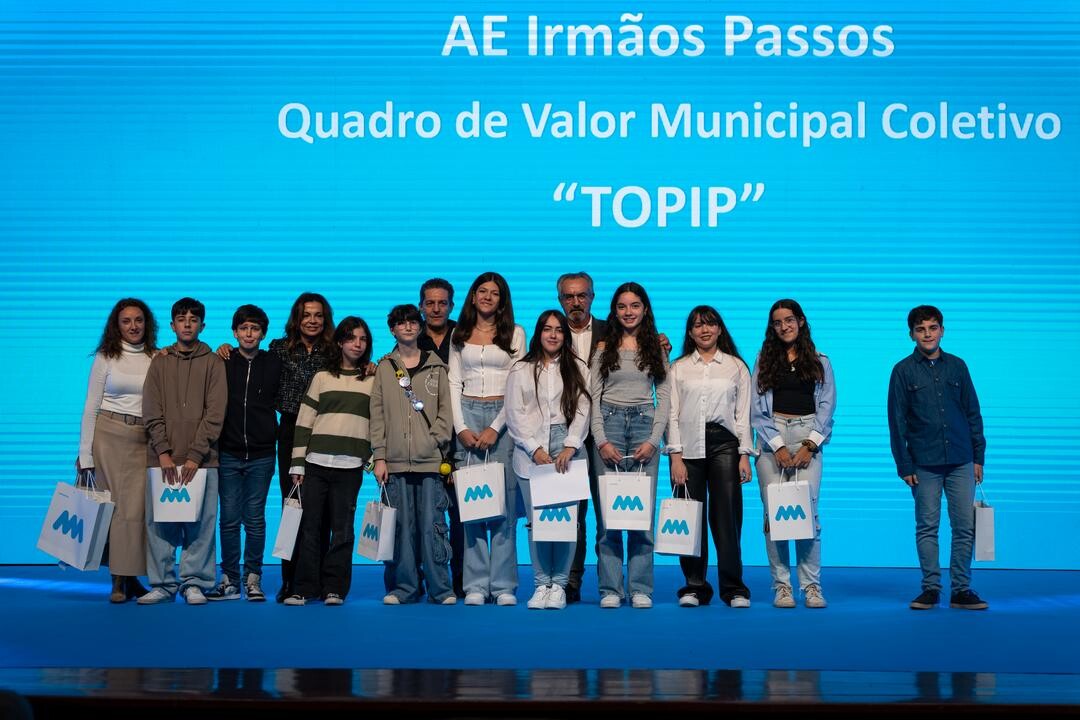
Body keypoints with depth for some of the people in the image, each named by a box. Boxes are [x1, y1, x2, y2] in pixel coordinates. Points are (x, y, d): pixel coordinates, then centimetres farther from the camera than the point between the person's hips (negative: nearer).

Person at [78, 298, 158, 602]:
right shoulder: (106, 358, 5)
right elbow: (91, 408, 3)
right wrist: (85, 454, -2)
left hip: (145, 440, 1)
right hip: (109, 435, -1)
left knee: (136, 507, -4)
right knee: (115, 505, -1)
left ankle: (126, 578, 6)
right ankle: (120, 580, 5)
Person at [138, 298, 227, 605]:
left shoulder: (213, 362, 6)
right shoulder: (159, 361, 12)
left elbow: (215, 414, -1)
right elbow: (152, 412, 5)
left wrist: (195, 455, -10)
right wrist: (164, 452, -7)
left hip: (202, 460, -1)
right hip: (163, 457, 2)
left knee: (201, 522, -2)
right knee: (160, 521, 1)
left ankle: (195, 583, 7)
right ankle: (163, 583, 10)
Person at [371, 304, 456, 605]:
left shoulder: (436, 367, 11)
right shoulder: (384, 368, 11)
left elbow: (446, 410, 8)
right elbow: (377, 414, 7)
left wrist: (435, 440, -7)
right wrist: (379, 456, 0)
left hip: (431, 461, -1)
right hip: (396, 462, 1)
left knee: (432, 524, -4)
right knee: (401, 527, 1)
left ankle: (440, 588, 2)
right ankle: (405, 588, 9)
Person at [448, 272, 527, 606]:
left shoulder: (515, 333, 7)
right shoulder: (459, 334, 13)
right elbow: (454, 383, 9)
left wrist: (495, 428, -10)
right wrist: (461, 427, -5)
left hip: (503, 418, -1)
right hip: (468, 416, 2)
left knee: (505, 500, -5)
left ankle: (503, 585, 0)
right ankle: (475, 585, 3)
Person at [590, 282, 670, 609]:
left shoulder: (656, 348, 10)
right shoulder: (604, 347, 8)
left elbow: (664, 397, 6)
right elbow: (593, 397, 3)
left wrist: (653, 440, -5)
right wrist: (602, 440, -7)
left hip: (644, 424, 1)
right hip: (609, 424, 0)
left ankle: (641, 589, 5)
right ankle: (610, 589, 2)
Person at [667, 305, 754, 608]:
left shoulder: (736, 366, 11)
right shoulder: (678, 368, 10)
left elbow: (743, 413, 9)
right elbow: (672, 414, 6)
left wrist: (744, 455, 1)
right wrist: (675, 456, -3)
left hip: (724, 444, 0)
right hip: (689, 447, 0)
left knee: (727, 517, -4)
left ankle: (734, 588, 4)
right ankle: (694, 587, 9)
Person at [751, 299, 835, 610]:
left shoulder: (819, 362, 13)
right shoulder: (764, 361, 12)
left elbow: (827, 406, 7)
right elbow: (757, 408, 5)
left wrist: (809, 445, -6)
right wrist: (778, 446, -6)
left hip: (807, 438, 0)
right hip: (771, 438, 1)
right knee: (774, 513, -4)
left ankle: (812, 586, -2)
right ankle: (781, 586, 1)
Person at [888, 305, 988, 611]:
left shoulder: (957, 366, 9)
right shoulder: (903, 370, 2)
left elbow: (973, 413, 12)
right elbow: (897, 422, 1)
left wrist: (979, 457, 7)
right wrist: (904, 465, -4)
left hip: (961, 462, 2)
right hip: (924, 464, -2)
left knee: (965, 527, 1)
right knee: (927, 528, 2)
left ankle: (961, 590, 8)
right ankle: (930, 589, 9)